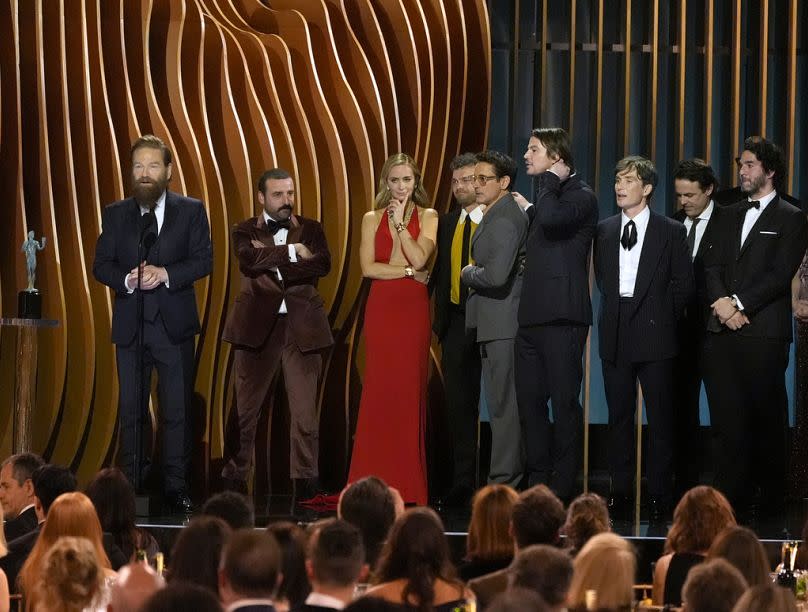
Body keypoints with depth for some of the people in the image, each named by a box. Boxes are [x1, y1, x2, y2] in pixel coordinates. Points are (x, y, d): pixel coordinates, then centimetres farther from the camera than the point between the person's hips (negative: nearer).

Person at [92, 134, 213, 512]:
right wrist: (127, 279, -16)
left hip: (174, 324, -2)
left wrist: (165, 274, -17)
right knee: (130, 410, 5)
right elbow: (101, 265, 4)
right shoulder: (116, 214, 8)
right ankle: (129, 485, 9)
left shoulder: (191, 211, 3)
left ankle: (176, 487, 5)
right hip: (130, 325, 2)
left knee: (176, 410, 0)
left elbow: (204, 260, -3)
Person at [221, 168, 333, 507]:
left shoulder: (310, 229, 11)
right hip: (257, 325, -1)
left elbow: (322, 264, -8)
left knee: (305, 408, -1)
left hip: (301, 326, 1)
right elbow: (249, 260, -14)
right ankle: (234, 477, 9)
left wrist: (272, 261, -10)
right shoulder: (245, 231, 7)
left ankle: (305, 482, 3)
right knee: (245, 407, 2)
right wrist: (291, 252, -12)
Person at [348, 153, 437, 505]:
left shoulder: (427, 217, 8)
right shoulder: (372, 219, 10)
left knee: (410, 390, -3)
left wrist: (400, 222, -6)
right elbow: (368, 267, -1)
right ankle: (378, 480, -1)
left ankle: (408, 482, 1)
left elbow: (420, 258, -8)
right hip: (381, 309, 1)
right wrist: (409, 272, -6)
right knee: (379, 390, -4)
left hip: (414, 309, -1)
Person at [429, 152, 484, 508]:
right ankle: (463, 483, 11)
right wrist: (436, 316, 4)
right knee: (459, 403, 7)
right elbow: (436, 271, 13)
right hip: (456, 322, 5)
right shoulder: (446, 224, 14)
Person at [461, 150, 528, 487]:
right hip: (494, 324, 11)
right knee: (503, 405, 14)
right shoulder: (497, 215, 17)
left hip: (502, 325, -11)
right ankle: (510, 480, 19)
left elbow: (496, 275, -27)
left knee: (503, 405, -7)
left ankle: (504, 481, -5)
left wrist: (468, 273, -10)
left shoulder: (505, 220, -17)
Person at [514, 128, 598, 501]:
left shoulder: (580, 196, -7)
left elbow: (552, 219, -28)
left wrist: (550, 180, -13)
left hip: (562, 316, -9)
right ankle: (538, 482, 15)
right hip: (532, 316, 9)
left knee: (564, 402, -5)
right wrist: (527, 211, 18)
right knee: (530, 401, 9)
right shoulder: (547, 196, 21)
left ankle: (562, 488, -1)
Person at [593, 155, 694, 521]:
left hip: (654, 333, -3)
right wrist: (617, 312, 6)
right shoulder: (604, 230, 12)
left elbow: (684, 283, 3)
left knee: (660, 416, -2)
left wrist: (662, 317, 1)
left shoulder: (670, 231, 2)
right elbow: (601, 279, 15)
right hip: (616, 333, 3)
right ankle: (620, 492, 7)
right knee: (619, 415, 4)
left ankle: (659, 494, 1)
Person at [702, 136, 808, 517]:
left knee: (766, 418, -2)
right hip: (722, 330, 5)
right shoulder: (731, 216, 20)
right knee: (728, 418, 3)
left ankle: (769, 498, 4)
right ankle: (730, 498, 5)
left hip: (764, 332, -5)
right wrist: (722, 302, -7)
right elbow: (713, 266, 12)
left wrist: (740, 303, -14)